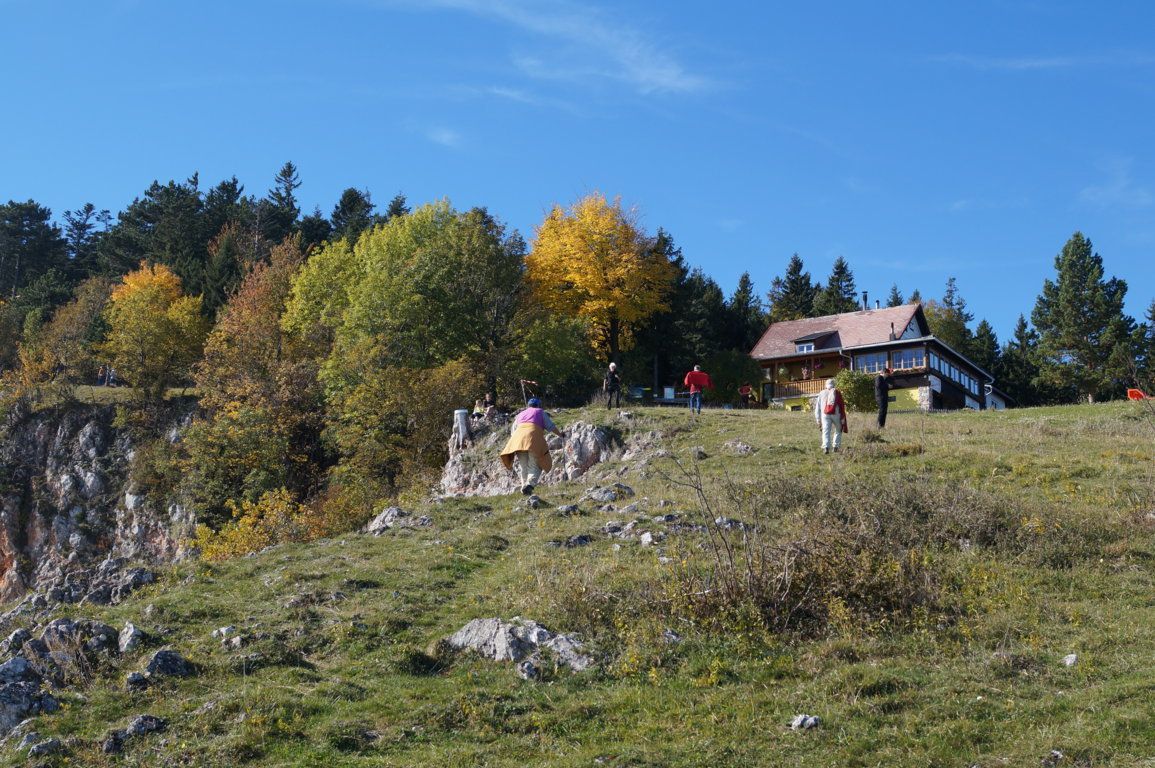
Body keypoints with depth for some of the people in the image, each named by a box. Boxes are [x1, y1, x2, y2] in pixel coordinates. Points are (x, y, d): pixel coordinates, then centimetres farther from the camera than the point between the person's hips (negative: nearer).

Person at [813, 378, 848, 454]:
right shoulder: (837, 393, 5)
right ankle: (835, 446, 6)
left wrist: (818, 419, 16)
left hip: (825, 414, 1)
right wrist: (842, 418, 4)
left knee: (826, 432, -5)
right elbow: (842, 406, 1)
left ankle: (826, 447, -24)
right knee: (838, 431, 17)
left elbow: (818, 407, 12)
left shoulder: (822, 393, 12)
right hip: (836, 414, -1)